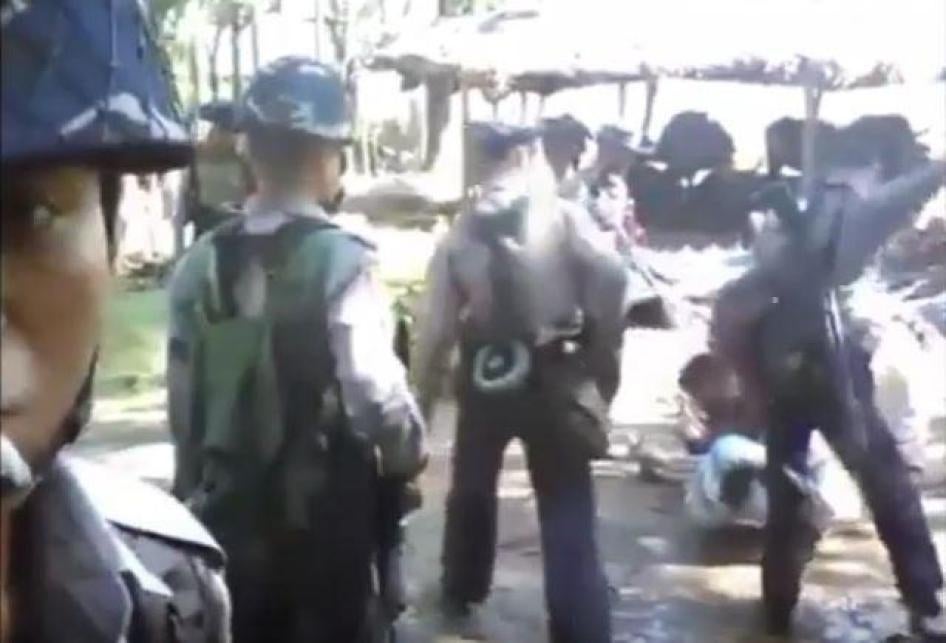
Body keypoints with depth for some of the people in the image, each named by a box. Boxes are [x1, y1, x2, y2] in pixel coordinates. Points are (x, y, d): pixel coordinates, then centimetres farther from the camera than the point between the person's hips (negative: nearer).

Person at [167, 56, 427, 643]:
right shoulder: (340, 260, -15)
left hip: (230, 517, 5)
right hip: (329, 518, -4)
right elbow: (377, 395, -21)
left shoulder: (200, 265, 0)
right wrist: (412, 454, -1)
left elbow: (184, 403, 4)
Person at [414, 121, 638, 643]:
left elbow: (434, 329, -1)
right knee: (568, 516, 3)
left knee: (472, 489, 26)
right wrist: (599, 348, -6)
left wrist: (421, 405, 7)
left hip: (484, 376, 3)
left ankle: (462, 591, 44)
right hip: (553, 377, -3)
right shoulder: (563, 216, -5)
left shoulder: (459, 232, 1)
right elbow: (611, 275, -19)